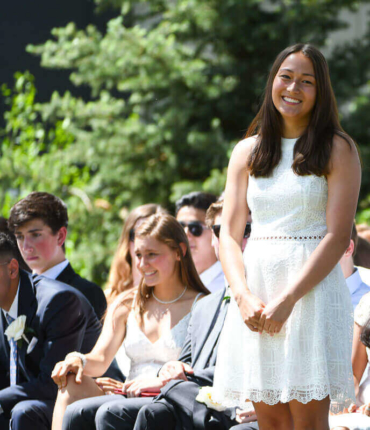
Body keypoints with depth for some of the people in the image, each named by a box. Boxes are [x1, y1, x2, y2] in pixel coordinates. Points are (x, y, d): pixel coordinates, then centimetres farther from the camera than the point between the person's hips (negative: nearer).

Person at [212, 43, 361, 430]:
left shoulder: (338, 149, 2)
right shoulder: (248, 151, 15)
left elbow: (338, 236, -6)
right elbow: (229, 234, 10)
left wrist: (288, 299, -15)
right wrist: (244, 297, -7)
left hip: (312, 288, -4)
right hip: (255, 291, 4)